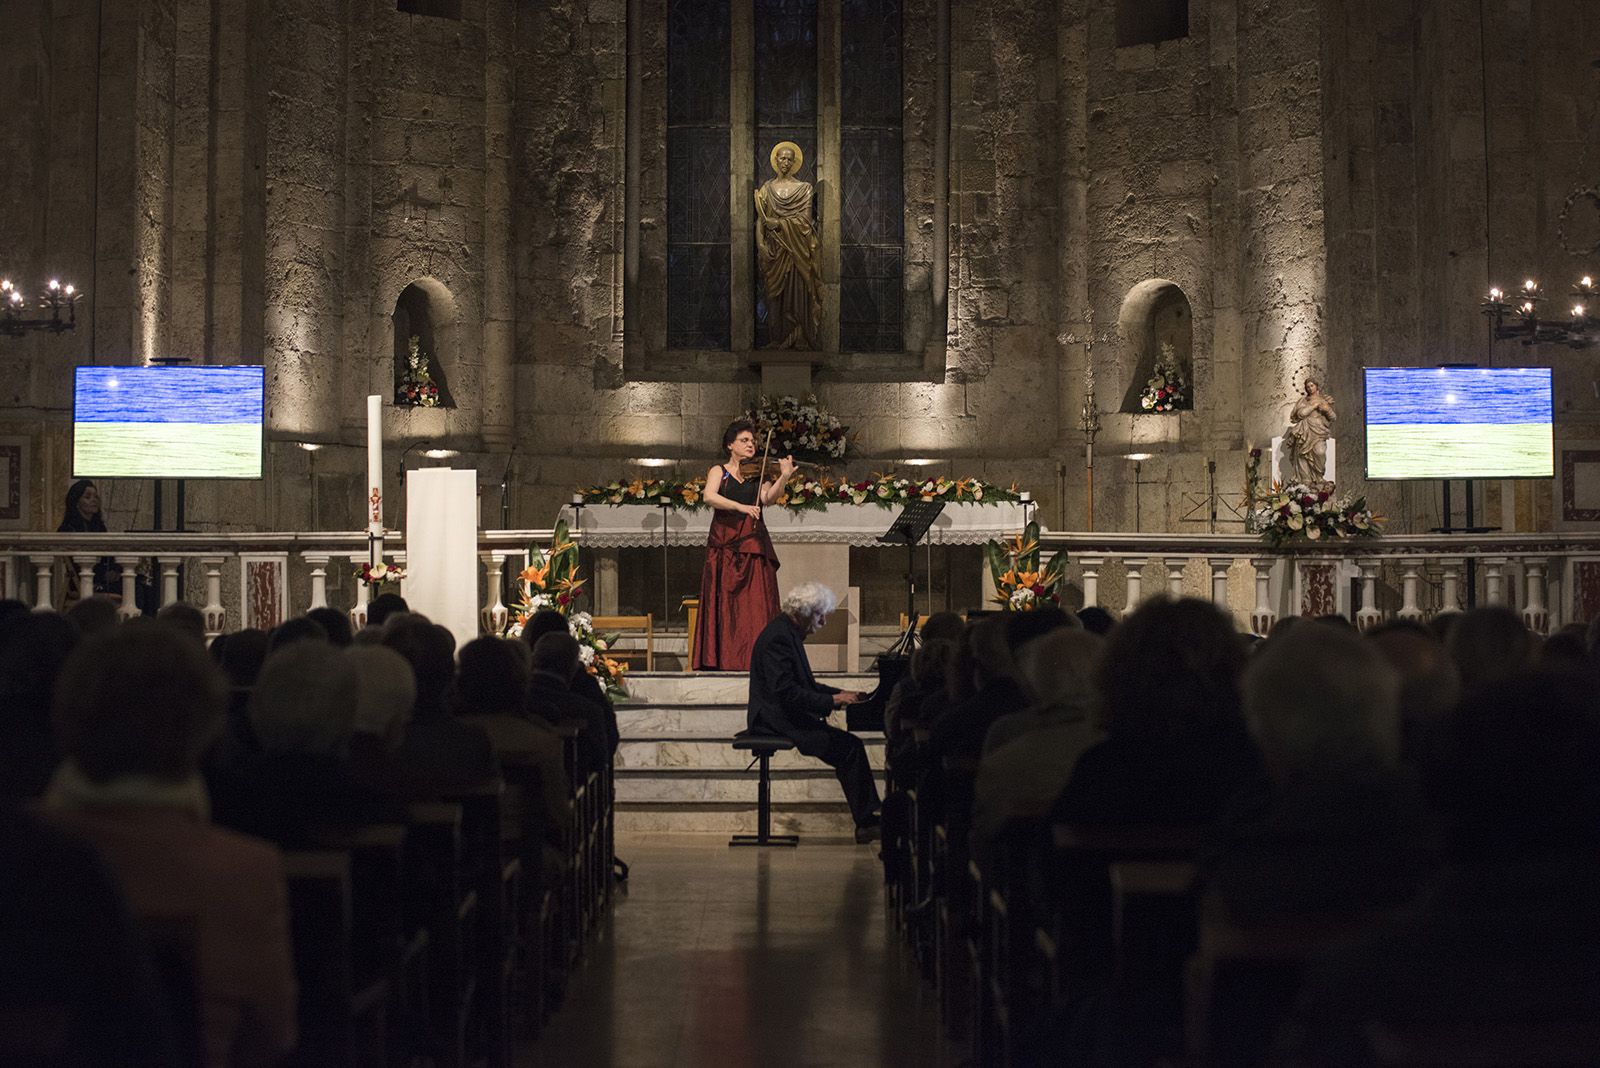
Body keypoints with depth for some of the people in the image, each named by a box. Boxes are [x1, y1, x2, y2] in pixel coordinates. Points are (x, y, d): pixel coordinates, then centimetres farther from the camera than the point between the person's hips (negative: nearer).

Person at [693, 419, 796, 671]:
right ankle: (720, 659, -5)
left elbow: (768, 498, -4)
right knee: (723, 601, -6)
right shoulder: (719, 471, 11)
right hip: (724, 544, -1)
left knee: (755, 602, -7)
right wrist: (741, 507, -22)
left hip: (753, 545, 1)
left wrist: (783, 477, -20)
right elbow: (709, 497, -9)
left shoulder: (758, 473, 15)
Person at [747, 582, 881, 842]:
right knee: (850, 747, -17)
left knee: (850, 746, -1)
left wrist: (839, 694, 12)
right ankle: (866, 823, -12)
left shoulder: (788, 633, 15)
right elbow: (786, 692, -25)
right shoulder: (778, 638, -18)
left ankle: (867, 819, -4)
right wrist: (831, 700, -21)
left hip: (786, 718, 10)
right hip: (779, 721, -10)